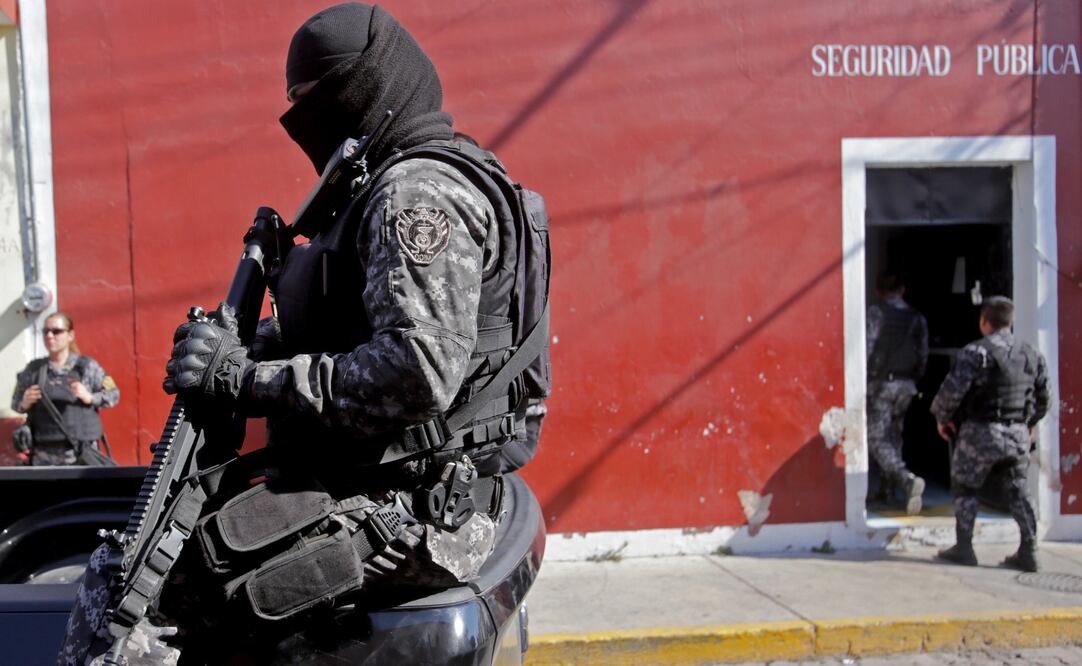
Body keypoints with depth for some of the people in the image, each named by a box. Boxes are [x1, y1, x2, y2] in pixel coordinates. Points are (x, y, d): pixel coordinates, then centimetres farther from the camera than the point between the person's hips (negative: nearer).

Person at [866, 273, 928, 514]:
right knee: (894, 435, 19)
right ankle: (888, 488, 24)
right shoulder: (917, 318, 8)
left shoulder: (875, 312, -7)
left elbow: (868, 348, -15)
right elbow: (923, 355, 10)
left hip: (880, 383, -6)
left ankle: (908, 479, -28)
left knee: (877, 439, -7)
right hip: (906, 385, 6)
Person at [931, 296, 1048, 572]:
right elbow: (1043, 397, 16)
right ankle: (1028, 552, 13)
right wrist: (1030, 423, 32)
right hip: (1018, 435, 5)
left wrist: (942, 418, -1)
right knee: (1018, 490, 15)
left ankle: (964, 548, 13)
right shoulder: (1032, 355, 7)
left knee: (964, 488, 10)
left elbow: (952, 391, -18)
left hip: (980, 433, -5)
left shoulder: (976, 352, -14)